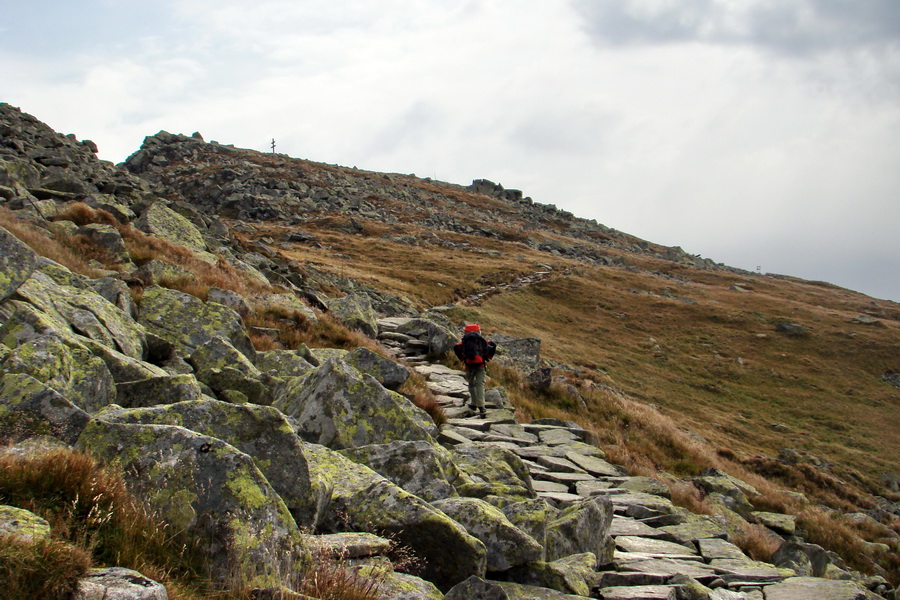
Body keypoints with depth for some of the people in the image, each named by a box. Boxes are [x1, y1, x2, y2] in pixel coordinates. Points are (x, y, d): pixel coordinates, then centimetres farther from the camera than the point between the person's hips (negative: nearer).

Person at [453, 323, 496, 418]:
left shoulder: (464, 341, 13)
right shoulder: (482, 340, 14)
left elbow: (456, 348, -3)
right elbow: (493, 346, 1)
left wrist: (462, 359, 4)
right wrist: (488, 357, 8)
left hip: (469, 365, 0)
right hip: (480, 365, 0)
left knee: (471, 384, 20)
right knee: (480, 385, -6)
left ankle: (474, 404, 30)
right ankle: (481, 408, -19)